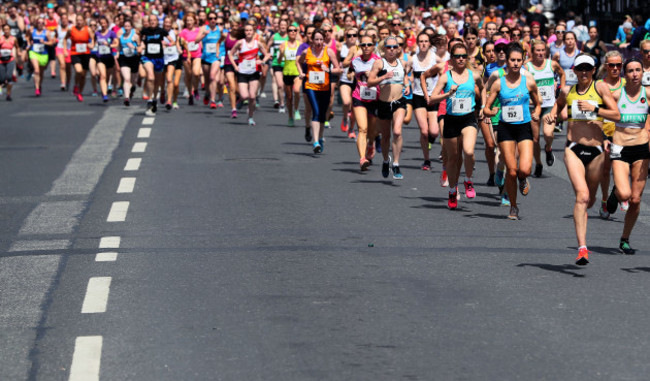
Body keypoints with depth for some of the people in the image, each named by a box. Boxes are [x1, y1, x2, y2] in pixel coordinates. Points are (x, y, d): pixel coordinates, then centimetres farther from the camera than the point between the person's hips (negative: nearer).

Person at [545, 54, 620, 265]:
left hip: (595, 150, 1)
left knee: (590, 198, 14)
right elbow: (559, 104, 30)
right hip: (573, 150, -1)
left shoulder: (600, 88, 0)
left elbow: (616, 115, -4)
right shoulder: (567, 91, 7)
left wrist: (594, 108, -15)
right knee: (582, 195, -19)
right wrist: (552, 114, 9)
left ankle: (580, 219, 53)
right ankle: (582, 248, -23)